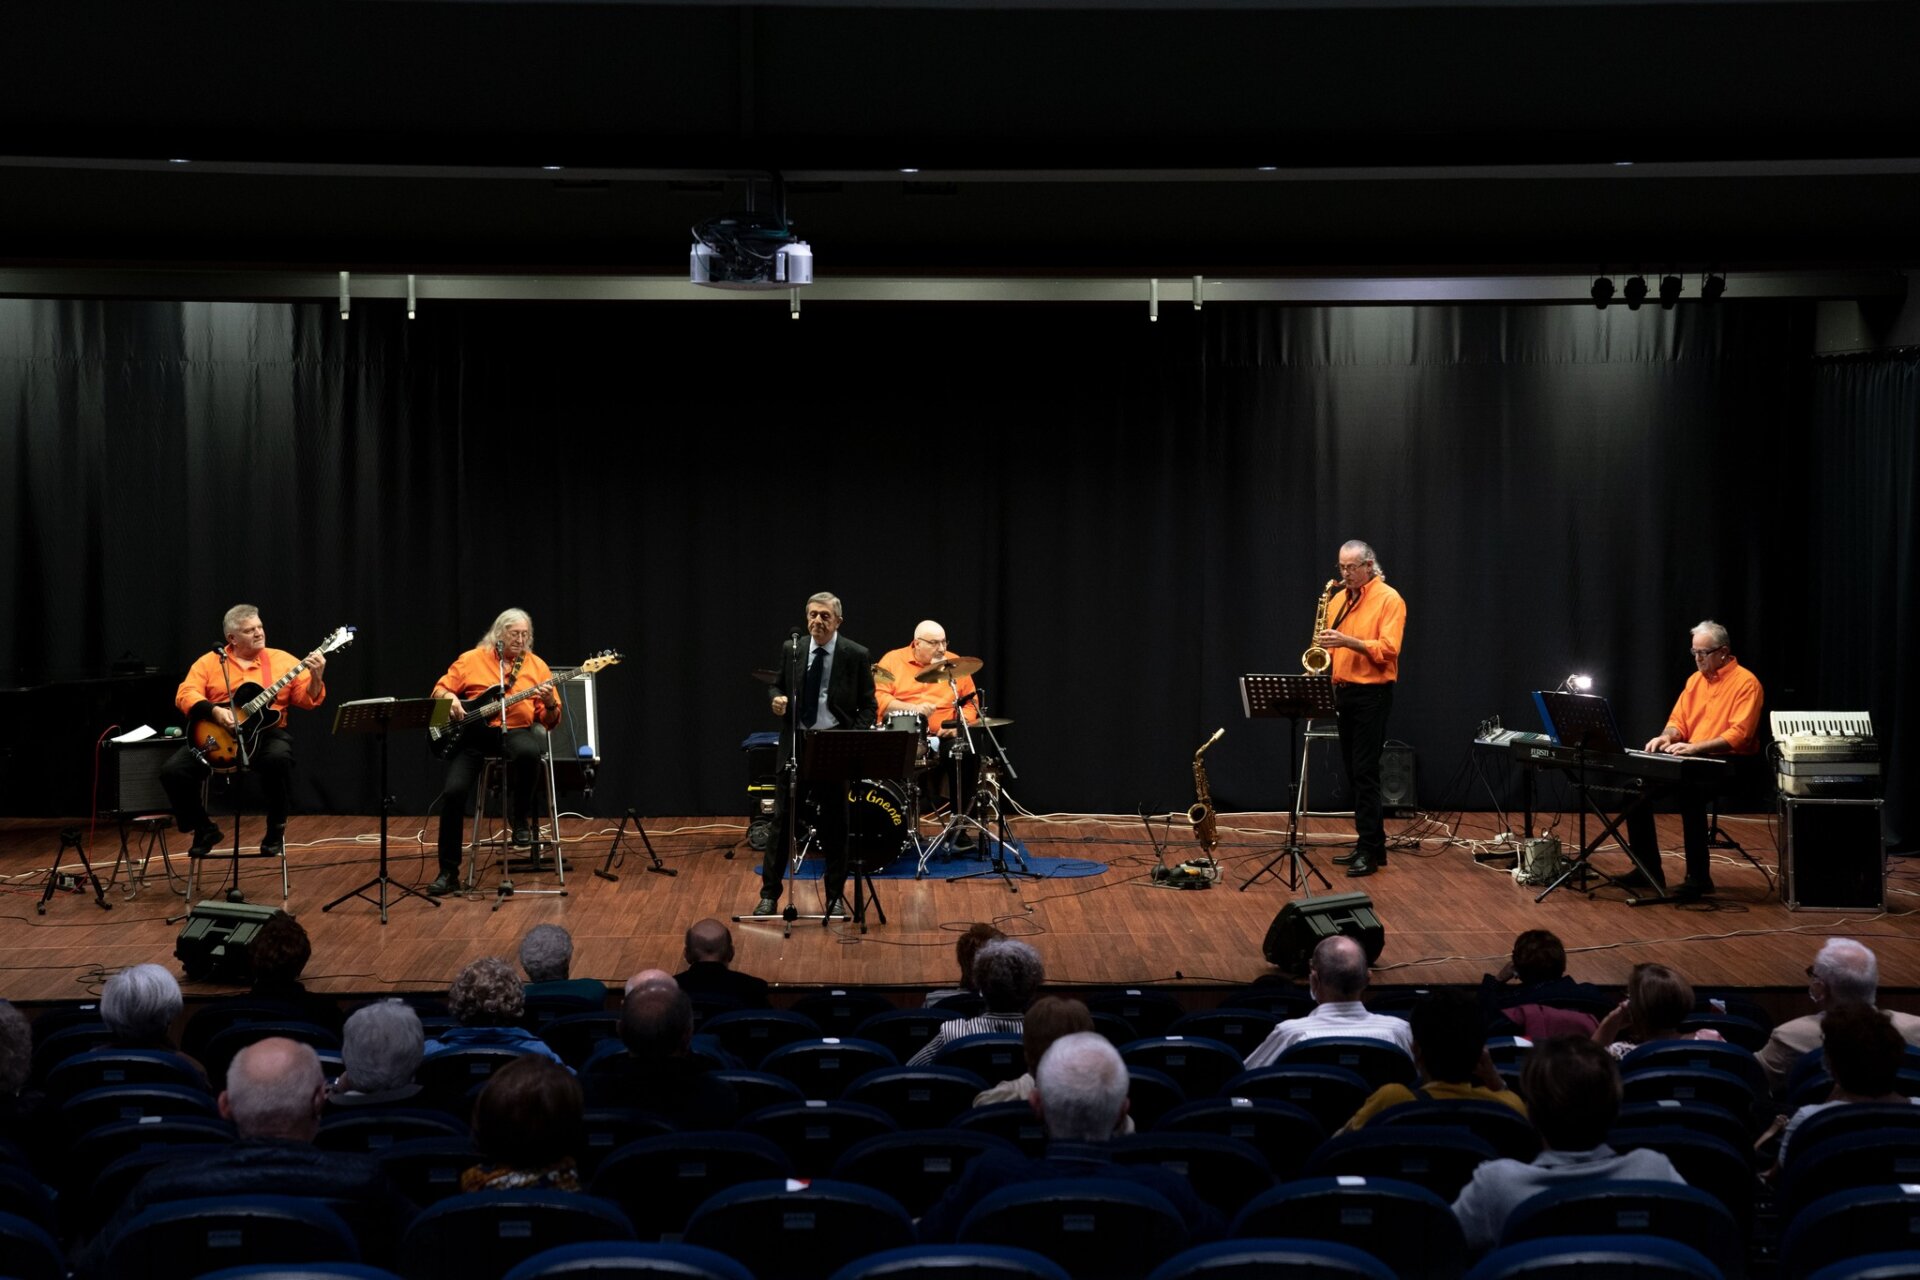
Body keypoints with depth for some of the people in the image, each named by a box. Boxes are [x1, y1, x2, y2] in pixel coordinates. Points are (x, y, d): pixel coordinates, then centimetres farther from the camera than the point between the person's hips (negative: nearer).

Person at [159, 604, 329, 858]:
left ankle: (276, 830, -14)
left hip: (266, 733, -1)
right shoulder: (209, 662, 9)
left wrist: (316, 677, -17)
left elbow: (309, 699, 3)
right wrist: (214, 711, -19)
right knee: (172, 771, -18)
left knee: (279, 758, -36)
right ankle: (204, 830, 7)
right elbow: (185, 694, -3)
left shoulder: (282, 660, 8)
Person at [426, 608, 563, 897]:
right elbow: (440, 690, 11)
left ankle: (520, 819, -11)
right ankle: (448, 872, -7)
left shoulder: (537, 666, 7)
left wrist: (550, 704, -18)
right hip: (474, 732, 1)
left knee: (529, 752, -38)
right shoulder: (471, 659, 7)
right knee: (453, 791, -19)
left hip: (515, 732, -1)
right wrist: (450, 698, -11)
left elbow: (550, 721, 5)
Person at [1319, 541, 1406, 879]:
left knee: (1365, 771, -10)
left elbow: (1387, 650, -17)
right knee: (1353, 771, 10)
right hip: (1343, 692, 8)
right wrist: (1324, 646, -3)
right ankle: (1371, 842, 17)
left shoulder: (1389, 600, -8)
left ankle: (1370, 850, -8)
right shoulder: (1339, 600, 14)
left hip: (1372, 694, -8)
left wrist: (1348, 641, -26)